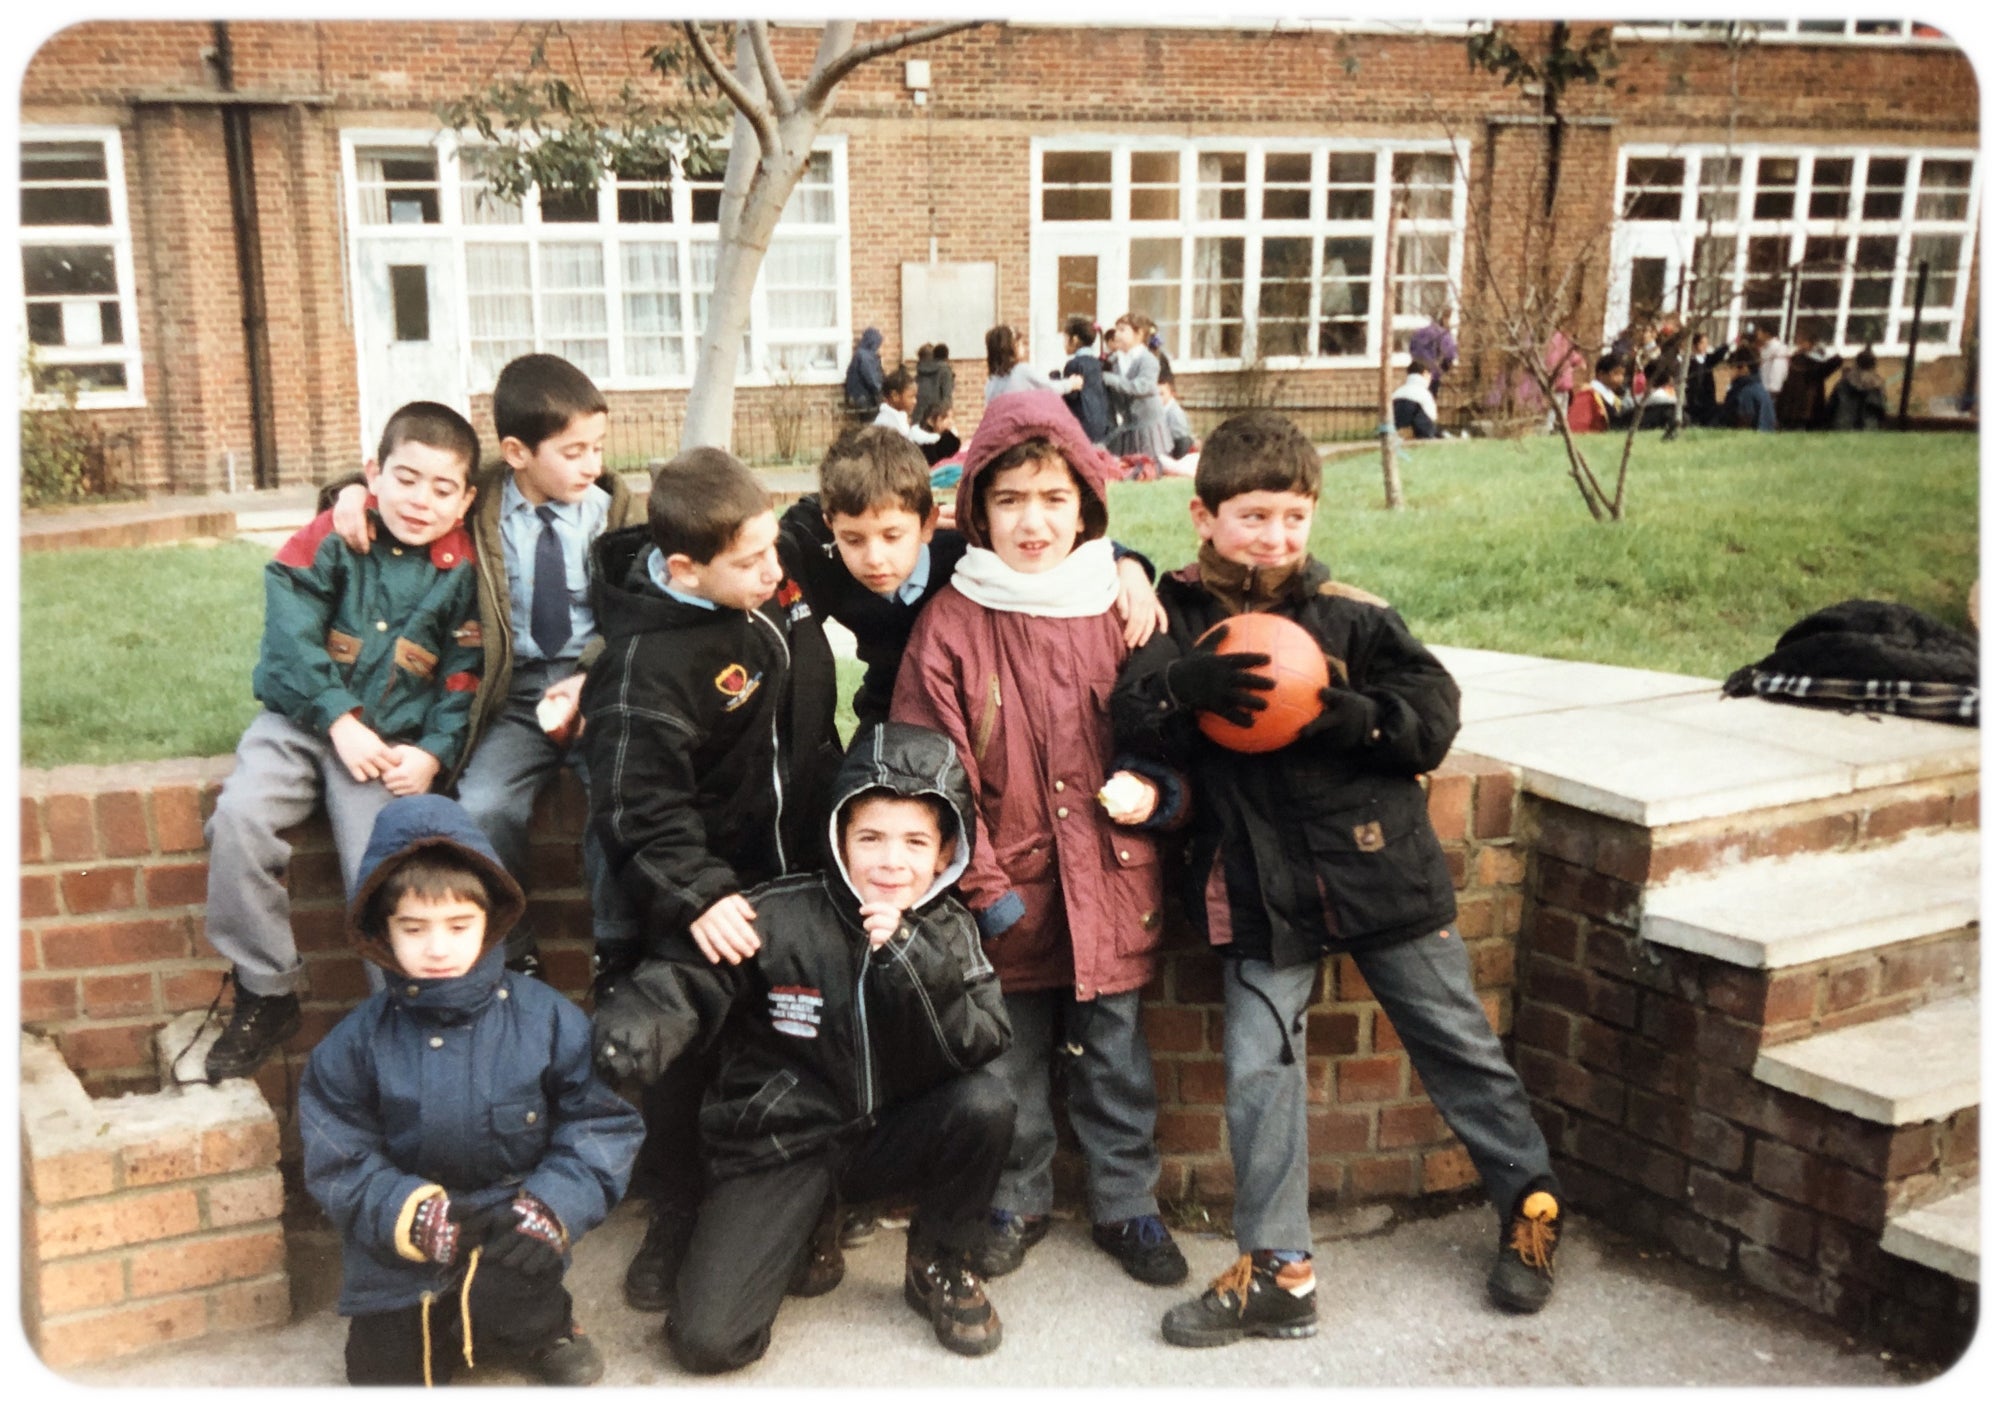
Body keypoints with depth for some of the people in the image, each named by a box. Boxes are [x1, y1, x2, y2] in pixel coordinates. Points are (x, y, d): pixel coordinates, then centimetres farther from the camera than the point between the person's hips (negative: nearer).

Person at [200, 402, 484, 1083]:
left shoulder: (462, 569, 1)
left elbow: (464, 677, 0)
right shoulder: (329, 540, -2)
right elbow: (292, 637, -8)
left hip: (394, 739, -1)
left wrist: (433, 752, -14)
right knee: (240, 816, -23)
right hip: (301, 718, 1)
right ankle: (265, 995, -8)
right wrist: (340, 723, -16)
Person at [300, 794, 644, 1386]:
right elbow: (337, 1165, -7)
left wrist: (553, 1208, -24)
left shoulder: (546, 1020, -10)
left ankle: (540, 1327, 7)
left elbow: (603, 1127, -8)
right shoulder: (357, 1042, -7)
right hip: (400, 1260, 3)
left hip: (509, 1245, -2)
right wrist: (413, 1214, -23)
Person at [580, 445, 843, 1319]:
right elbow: (639, 804, -28)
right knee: (683, 1054, 4)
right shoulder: (646, 663, -27)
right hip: (706, 885, -6)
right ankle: (676, 1217, 26)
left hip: (800, 864, 7)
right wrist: (695, 895, -36)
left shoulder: (780, 573, -6)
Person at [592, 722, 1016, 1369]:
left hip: (886, 1138, 3)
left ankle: (939, 1266, 2)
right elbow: (685, 981, -12)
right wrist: (637, 1025, -35)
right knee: (706, 1339, -18)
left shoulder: (948, 930, -4)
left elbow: (982, 1047, -15)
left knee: (986, 1101, -27)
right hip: (778, 1143, -2)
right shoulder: (779, 916, -14)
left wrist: (910, 956, -28)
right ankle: (798, 1227, 17)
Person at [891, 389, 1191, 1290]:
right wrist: (985, 890, -10)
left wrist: (1155, 792, -9)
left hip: (1110, 885, 1)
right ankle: (1017, 1202, 35)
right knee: (1009, 1062, 13)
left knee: (1115, 1054, 13)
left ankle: (1127, 1206, 32)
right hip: (1008, 894, -1)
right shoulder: (951, 623, -6)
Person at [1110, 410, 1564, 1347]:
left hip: (1377, 864, 0)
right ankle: (1277, 1271, 16)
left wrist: (1364, 718, -24)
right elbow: (1131, 716, -12)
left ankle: (1533, 1206, 35)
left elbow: (1435, 715, -4)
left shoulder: (1349, 612, -3)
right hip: (1261, 886, 1)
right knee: (1259, 1067, 2)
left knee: (1457, 1044, 13)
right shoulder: (1180, 614, 0)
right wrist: (1186, 685, -32)